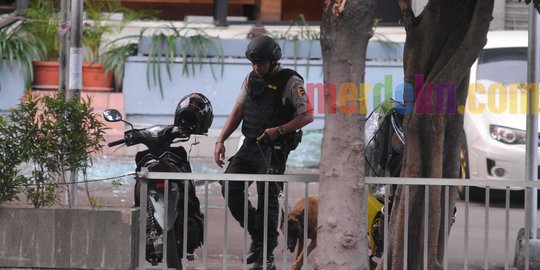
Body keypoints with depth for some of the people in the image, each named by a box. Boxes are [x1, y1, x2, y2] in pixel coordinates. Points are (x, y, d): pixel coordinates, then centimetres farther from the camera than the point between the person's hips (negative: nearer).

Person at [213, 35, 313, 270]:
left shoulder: (291, 81, -7)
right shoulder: (251, 79, 12)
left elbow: (307, 115, -10)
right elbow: (238, 111, 14)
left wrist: (279, 130, -21)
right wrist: (220, 140, 5)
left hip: (274, 149, -6)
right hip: (250, 145, 6)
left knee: (267, 198, -7)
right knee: (230, 189, -4)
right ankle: (256, 234, 14)